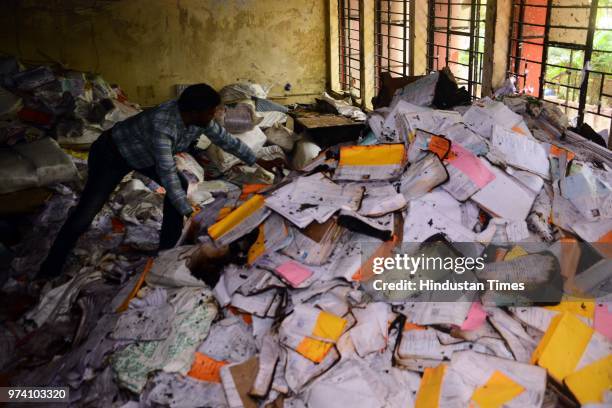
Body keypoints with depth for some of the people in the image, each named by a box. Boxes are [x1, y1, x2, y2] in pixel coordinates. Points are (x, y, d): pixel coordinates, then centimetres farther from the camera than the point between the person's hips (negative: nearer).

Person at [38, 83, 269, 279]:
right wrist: (189, 213, -36)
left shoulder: (200, 119, -19)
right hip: (112, 154, -8)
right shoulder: (162, 125, -42)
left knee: (180, 186, -4)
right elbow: (167, 174, -40)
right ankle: (49, 271, 2)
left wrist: (259, 162, 3)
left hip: (144, 155, 8)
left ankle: (167, 249, 9)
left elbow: (226, 140, -3)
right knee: (87, 212, -11)